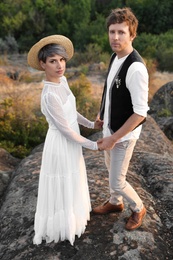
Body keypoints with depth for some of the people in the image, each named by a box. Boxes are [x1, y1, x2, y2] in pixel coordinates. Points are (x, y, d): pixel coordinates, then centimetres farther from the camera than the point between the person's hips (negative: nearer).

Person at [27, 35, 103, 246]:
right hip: (61, 144, -8)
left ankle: (71, 212, 53)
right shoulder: (49, 95, -32)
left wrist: (90, 124, 16)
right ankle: (61, 226, 37)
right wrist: (92, 145, -15)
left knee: (72, 182, 27)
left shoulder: (62, 81, -5)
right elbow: (66, 129, -24)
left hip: (70, 141, 8)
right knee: (62, 186, 12)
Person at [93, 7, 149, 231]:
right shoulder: (115, 57, -2)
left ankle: (138, 208, 35)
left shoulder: (136, 68, -29)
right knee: (111, 168, 25)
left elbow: (140, 113, -27)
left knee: (117, 182, 6)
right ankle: (115, 202, 50)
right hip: (110, 127, 8)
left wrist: (114, 138, -24)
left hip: (124, 135, -8)